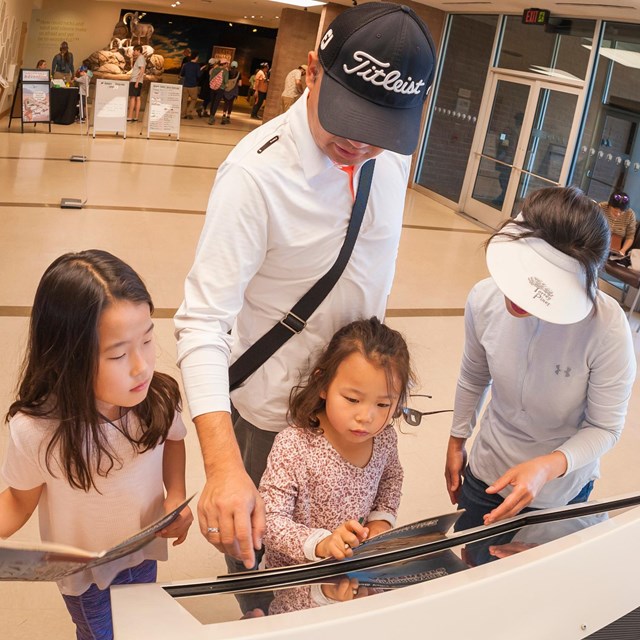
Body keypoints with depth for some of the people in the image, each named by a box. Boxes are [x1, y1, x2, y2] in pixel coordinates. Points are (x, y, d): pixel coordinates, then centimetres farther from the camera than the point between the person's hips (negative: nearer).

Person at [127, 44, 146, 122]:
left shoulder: (140, 58, -10)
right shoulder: (141, 58, 18)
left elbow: (142, 70, -19)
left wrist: (137, 81, -23)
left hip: (135, 80, -10)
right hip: (138, 81, 10)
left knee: (132, 98, -10)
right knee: (137, 98, 6)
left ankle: (129, 117, -12)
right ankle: (136, 117, 6)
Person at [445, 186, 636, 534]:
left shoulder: (607, 328, -32)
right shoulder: (484, 299, -20)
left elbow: (605, 428, -19)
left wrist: (548, 467, -36)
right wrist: (456, 442, 12)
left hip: (561, 493, -3)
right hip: (485, 475, 3)